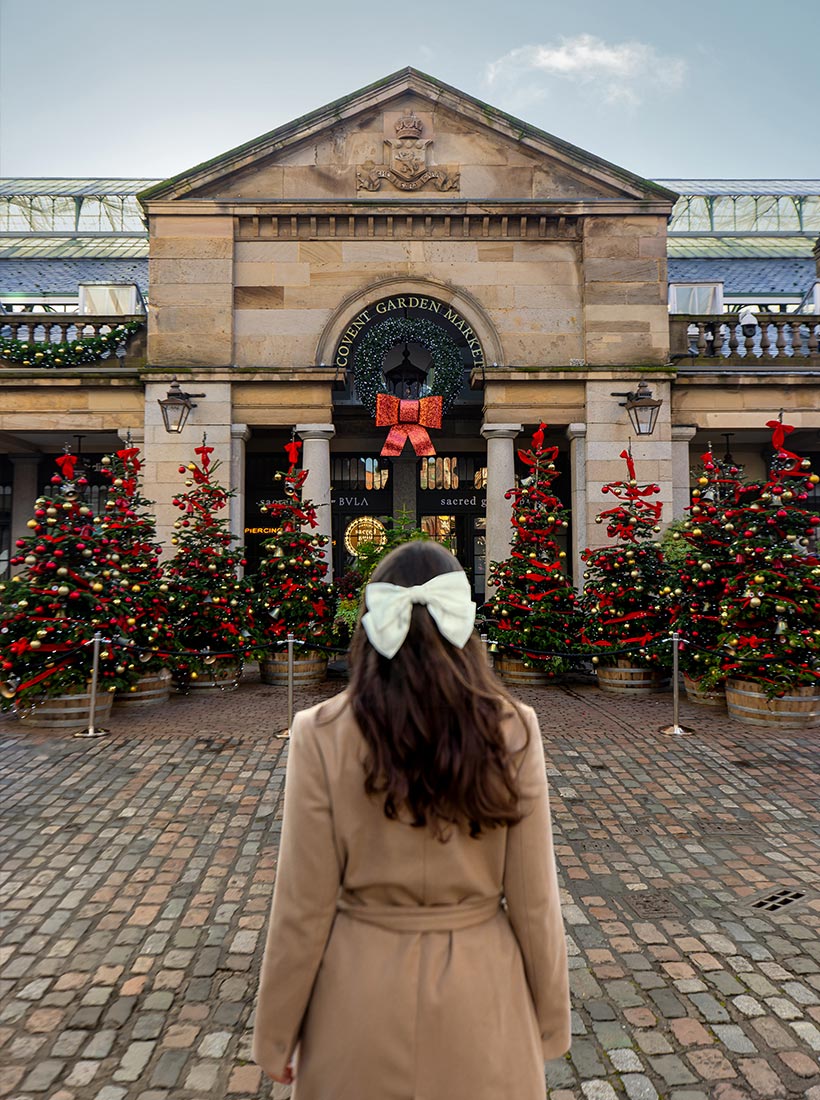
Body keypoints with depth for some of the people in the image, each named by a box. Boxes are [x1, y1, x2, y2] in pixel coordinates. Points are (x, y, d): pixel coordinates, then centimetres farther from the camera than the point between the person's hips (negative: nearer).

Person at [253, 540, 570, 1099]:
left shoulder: (323, 734, -17)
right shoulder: (512, 729, -15)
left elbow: (304, 908, -11)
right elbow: (534, 901, -8)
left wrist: (278, 1034, 4)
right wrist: (550, 1019, 8)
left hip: (363, 988, 0)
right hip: (479, 988, 1)